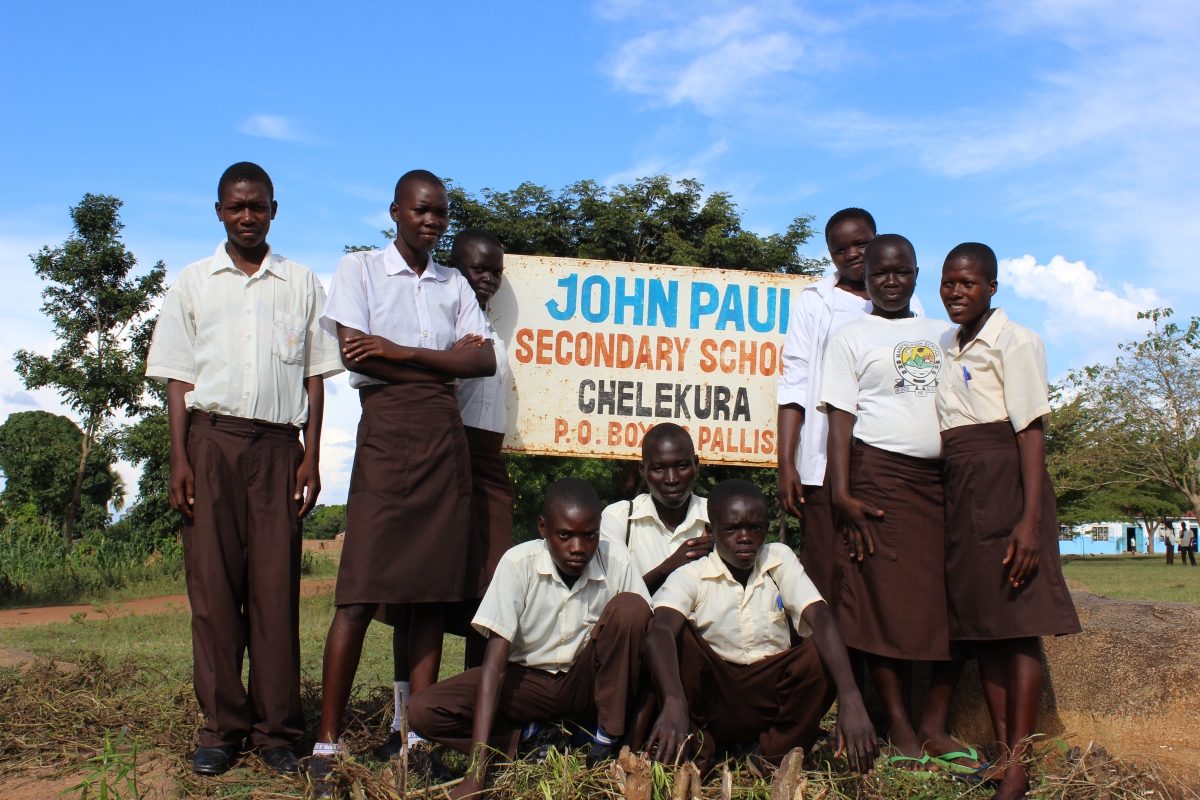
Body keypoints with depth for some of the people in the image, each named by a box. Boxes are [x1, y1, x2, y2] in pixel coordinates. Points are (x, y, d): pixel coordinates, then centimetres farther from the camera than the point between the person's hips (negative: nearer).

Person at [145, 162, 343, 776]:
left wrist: (311, 455, 1)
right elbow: (178, 378, 9)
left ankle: (276, 730, 3)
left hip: (277, 443, 0)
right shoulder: (193, 283, 14)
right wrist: (179, 459, -1)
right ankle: (221, 726, 6)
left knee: (276, 587, -2)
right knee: (212, 584, -1)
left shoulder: (302, 285, 13)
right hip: (212, 439, 0)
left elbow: (314, 375, 11)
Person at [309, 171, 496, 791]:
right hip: (387, 430, -4)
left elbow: (485, 360, 5)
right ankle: (328, 743, -4)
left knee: (433, 592, 2)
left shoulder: (454, 285, 18)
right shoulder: (359, 268, 7)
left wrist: (403, 352, -7)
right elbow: (355, 351, -7)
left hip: (446, 438, 4)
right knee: (361, 592, -9)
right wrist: (442, 366, -2)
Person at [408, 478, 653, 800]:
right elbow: (495, 661, -24)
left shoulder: (617, 561, -18)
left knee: (629, 607, -27)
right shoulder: (518, 564, -20)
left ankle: (606, 745, -15)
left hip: (591, 683, 1)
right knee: (423, 710, -21)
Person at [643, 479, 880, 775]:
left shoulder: (780, 560, -1)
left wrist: (851, 700, -35)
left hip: (770, 699, 2)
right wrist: (674, 702, -51)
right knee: (678, 636, -26)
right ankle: (694, 750, -17)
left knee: (822, 654, -24)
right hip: (710, 699, -2)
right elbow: (660, 632, -30)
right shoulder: (690, 577, -9)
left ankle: (774, 755, -13)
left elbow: (821, 621, -17)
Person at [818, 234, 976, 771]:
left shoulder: (945, 335, 19)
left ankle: (936, 727, 8)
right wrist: (842, 492, -13)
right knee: (887, 603, -6)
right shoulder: (852, 337, 7)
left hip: (947, 475, 4)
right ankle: (901, 733, 2)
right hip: (881, 475, -4)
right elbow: (841, 417, -2)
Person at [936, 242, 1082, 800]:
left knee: (1017, 622, -6)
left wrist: (1030, 519, -20)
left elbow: (1032, 432, -12)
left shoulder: (1013, 341, -5)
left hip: (1003, 483, -7)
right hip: (959, 488, 7)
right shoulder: (946, 346, 16)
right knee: (980, 621, 8)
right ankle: (1002, 750, 16)